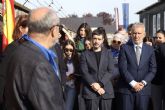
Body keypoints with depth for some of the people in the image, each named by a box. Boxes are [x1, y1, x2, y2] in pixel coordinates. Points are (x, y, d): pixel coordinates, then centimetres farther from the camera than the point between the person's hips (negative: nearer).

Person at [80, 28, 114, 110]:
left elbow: (110, 71, 2)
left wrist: (100, 84, -10)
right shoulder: (85, 54, 8)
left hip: (106, 90, 1)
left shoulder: (108, 53, 11)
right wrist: (94, 84, -14)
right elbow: (84, 72, -1)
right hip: (90, 90, -1)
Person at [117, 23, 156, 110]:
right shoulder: (124, 48, 1)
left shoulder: (150, 49, 8)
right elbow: (122, 68, -6)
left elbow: (153, 69, 5)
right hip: (126, 89, -2)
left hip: (144, 89, 2)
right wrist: (133, 83, -12)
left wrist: (143, 83, -8)